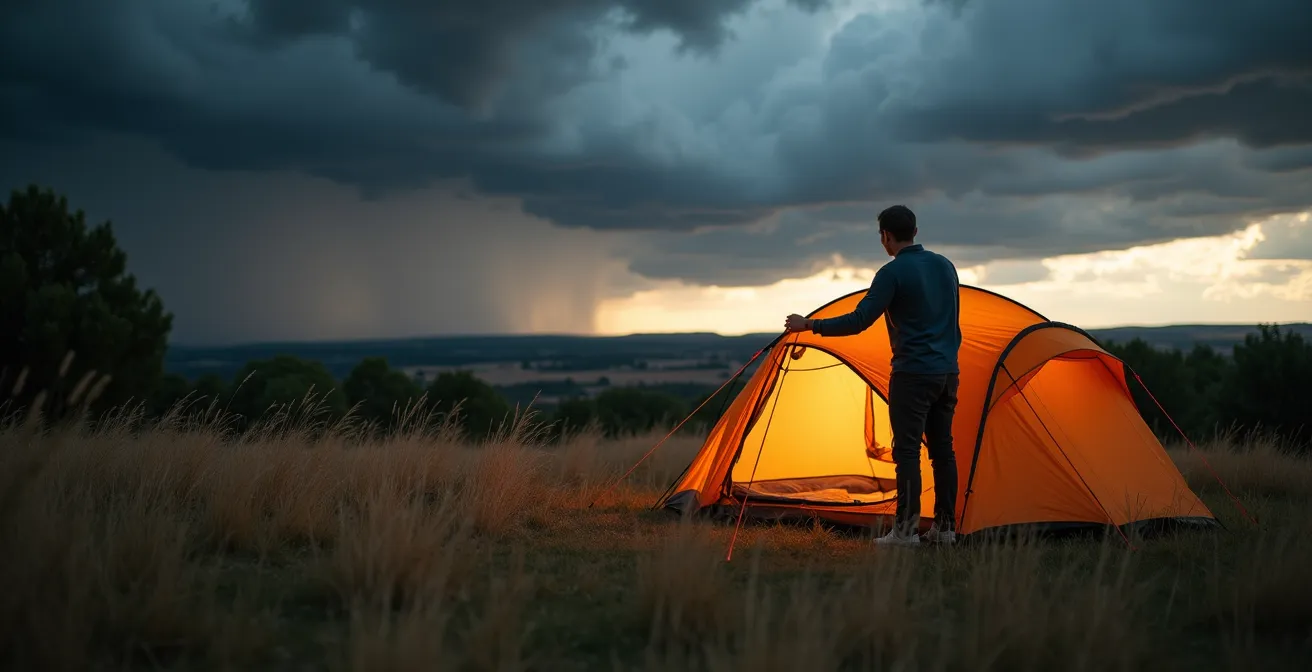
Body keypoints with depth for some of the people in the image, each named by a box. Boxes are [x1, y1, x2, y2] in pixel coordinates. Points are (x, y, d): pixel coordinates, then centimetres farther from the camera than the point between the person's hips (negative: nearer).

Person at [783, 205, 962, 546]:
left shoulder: (892, 273, -11)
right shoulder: (945, 265, 12)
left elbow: (859, 321, -15)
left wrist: (809, 325, -6)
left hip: (913, 373, -7)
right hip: (948, 371, 7)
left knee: (907, 450, -5)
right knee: (943, 447, 10)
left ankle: (906, 530, -6)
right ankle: (945, 527, 13)